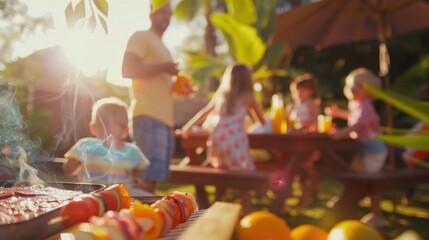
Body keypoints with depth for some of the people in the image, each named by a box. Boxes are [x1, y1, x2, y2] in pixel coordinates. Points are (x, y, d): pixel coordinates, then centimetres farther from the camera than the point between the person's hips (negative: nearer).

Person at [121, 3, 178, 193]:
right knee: (148, 176, -14)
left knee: (155, 176, 8)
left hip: (164, 117, 9)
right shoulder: (141, 37, 1)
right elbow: (128, 70, -13)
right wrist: (163, 67, -12)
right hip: (149, 116, -9)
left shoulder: (162, 47, 28)